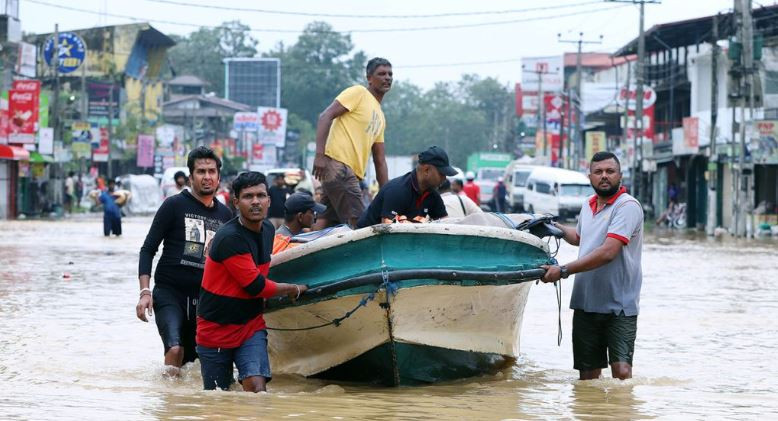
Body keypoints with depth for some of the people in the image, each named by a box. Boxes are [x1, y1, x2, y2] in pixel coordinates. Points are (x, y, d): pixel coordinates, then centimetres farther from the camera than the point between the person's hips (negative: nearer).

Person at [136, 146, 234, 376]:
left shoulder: (225, 215, 12)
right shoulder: (175, 205, -1)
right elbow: (148, 249, -2)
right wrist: (145, 292, -13)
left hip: (203, 297, 5)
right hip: (169, 293, -5)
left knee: (190, 358, 7)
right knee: (175, 349, -26)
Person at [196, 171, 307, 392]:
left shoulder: (268, 229, 3)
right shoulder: (230, 238, -23)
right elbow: (256, 286, -19)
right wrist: (294, 290, -5)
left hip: (251, 326, 5)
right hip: (215, 330, -5)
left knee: (257, 387, -18)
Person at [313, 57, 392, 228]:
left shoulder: (380, 117, 26)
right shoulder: (358, 93, 1)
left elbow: (379, 161, 27)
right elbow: (326, 116, -11)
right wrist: (320, 155, -22)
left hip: (353, 173, 9)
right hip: (337, 164, -9)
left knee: (325, 224, 4)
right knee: (359, 224, -15)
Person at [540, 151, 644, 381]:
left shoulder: (627, 206, -11)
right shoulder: (588, 206, 15)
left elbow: (608, 252, -22)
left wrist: (563, 271, -22)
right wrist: (558, 228, 24)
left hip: (619, 305, -7)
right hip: (585, 304, 7)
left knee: (621, 371, -17)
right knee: (588, 375, 6)